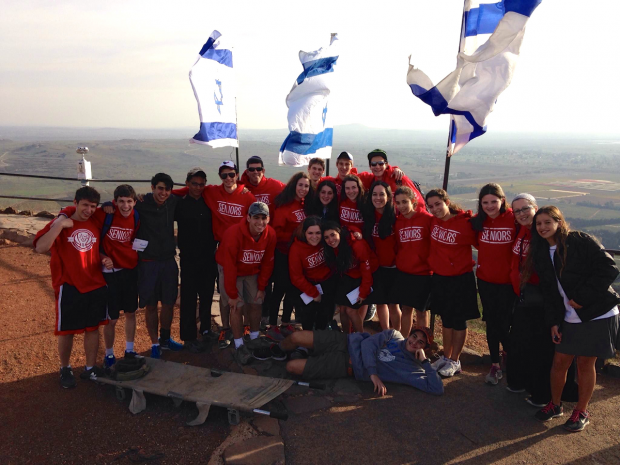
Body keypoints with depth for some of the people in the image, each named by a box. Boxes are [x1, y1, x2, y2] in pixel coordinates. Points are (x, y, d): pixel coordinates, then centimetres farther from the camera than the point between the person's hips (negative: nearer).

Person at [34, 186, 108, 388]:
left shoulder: (96, 225, 6)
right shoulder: (59, 223, -6)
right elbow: (40, 248, -22)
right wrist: (59, 225, -26)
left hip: (96, 286, 4)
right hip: (69, 287, -3)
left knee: (93, 327, 10)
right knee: (67, 330, 7)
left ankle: (90, 369, 23)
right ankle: (65, 369, 28)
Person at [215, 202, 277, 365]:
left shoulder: (270, 235, -17)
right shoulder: (234, 233, -31)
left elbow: (267, 263, -6)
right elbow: (229, 266, -25)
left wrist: (261, 288, -3)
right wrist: (232, 294, -20)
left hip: (253, 273, 4)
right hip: (231, 271, -4)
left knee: (255, 304, 2)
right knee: (237, 307, -9)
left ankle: (254, 339, 22)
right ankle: (239, 346, 4)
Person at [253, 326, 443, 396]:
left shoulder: (413, 370, -6)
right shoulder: (394, 335, 1)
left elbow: (437, 389, -16)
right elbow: (368, 343, -6)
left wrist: (425, 361, -17)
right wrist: (373, 372, -18)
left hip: (345, 366, -2)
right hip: (346, 343, 2)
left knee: (292, 367, -16)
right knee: (296, 337, -12)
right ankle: (277, 351, 25)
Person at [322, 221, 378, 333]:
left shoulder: (357, 244, -31)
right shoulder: (330, 248, -11)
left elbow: (367, 270, -22)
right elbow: (336, 268, 3)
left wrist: (363, 292, -14)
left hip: (362, 278, -5)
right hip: (347, 277, 5)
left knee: (351, 310, -9)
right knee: (343, 309, 2)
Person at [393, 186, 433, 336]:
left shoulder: (427, 218, -11)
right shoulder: (397, 221, 4)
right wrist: (398, 261, 3)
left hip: (423, 273, -4)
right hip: (402, 273, 4)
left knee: (421, 310, 8)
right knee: (406, 308, 13)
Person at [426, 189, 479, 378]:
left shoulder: (465, 222, -19)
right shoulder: (433, 221, -3)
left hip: (460, 279, -5)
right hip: (439, 277, 5)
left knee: (458, 320, 9)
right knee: (446, 319, 18)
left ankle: (455, 361, 23)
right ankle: (446, 357, 33)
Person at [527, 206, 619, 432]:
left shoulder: (580, 241, -12)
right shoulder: (542, 254, 7)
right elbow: (549, 292, 8)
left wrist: (581, 298, -18)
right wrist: (553, 322, 0)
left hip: (597, 315, -5)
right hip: (569, 318, 5)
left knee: (585, 363, 6)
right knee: (560, 361, 9)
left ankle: (581, 412, 24)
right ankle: (555, 404, 30)